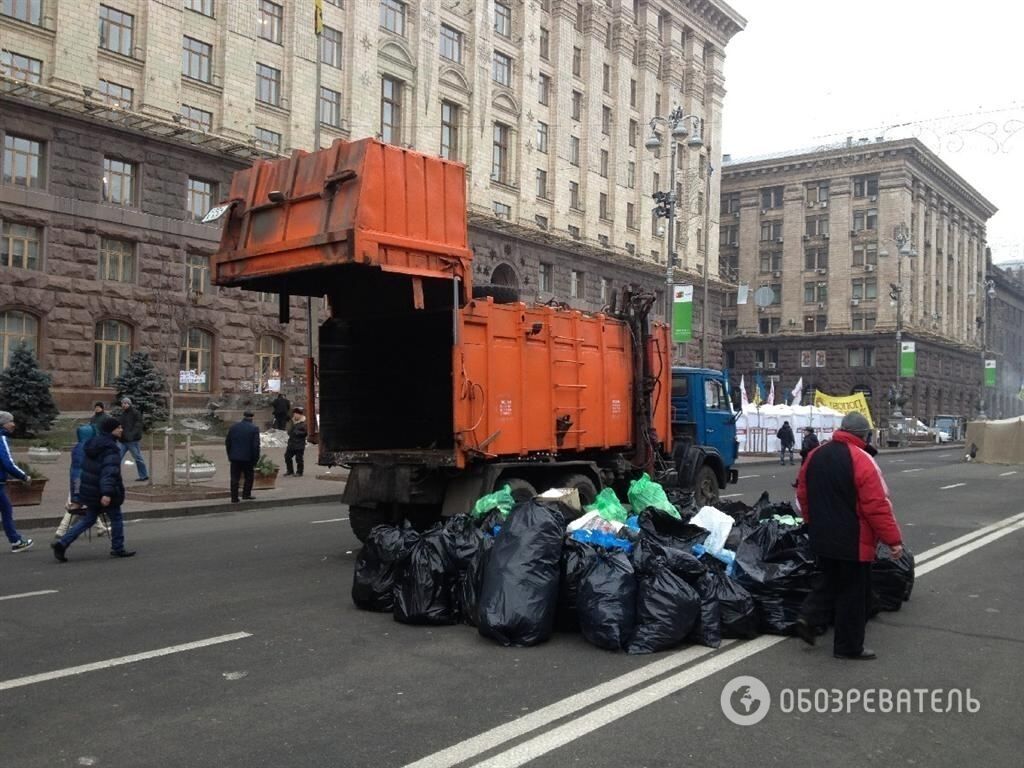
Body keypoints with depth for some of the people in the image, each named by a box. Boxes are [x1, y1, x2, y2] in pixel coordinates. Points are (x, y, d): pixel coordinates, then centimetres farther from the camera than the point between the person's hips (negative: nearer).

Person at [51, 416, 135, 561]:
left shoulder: (93, 444, 10)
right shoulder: (110, 449, -20)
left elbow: (85, 467, 20)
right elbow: (109, 472, -31)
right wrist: (107, 493, -38)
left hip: (90, 491, 9)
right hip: (103, 493, -8)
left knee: (88, 520, 16)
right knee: (116, 518, 9)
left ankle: (62, 543, 6)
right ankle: (117, 549, 17)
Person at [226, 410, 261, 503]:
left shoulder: (233, 427, 4)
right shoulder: (254, 428, -8)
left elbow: (227, 442, 7)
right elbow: (256, 445, -11)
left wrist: (230, 455, 16)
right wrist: (255, 459, -2)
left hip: (235, 457, 3)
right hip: (248, 458, -3)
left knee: (235, 478, 6)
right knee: (249, 477, 15)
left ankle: (234, 498, 4)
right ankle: (246, 494, 13)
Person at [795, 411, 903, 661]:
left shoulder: (816, 455, 5)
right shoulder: (861, 460, -18)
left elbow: (802, 495, 13)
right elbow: (877, 505, -20)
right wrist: (894, 539, -14)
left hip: (822, 538, 7)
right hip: (853, 541, -6)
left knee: (829, 581, 23)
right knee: (853, 592, 5)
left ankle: (808, 617, 6)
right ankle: (848, 646, 12)